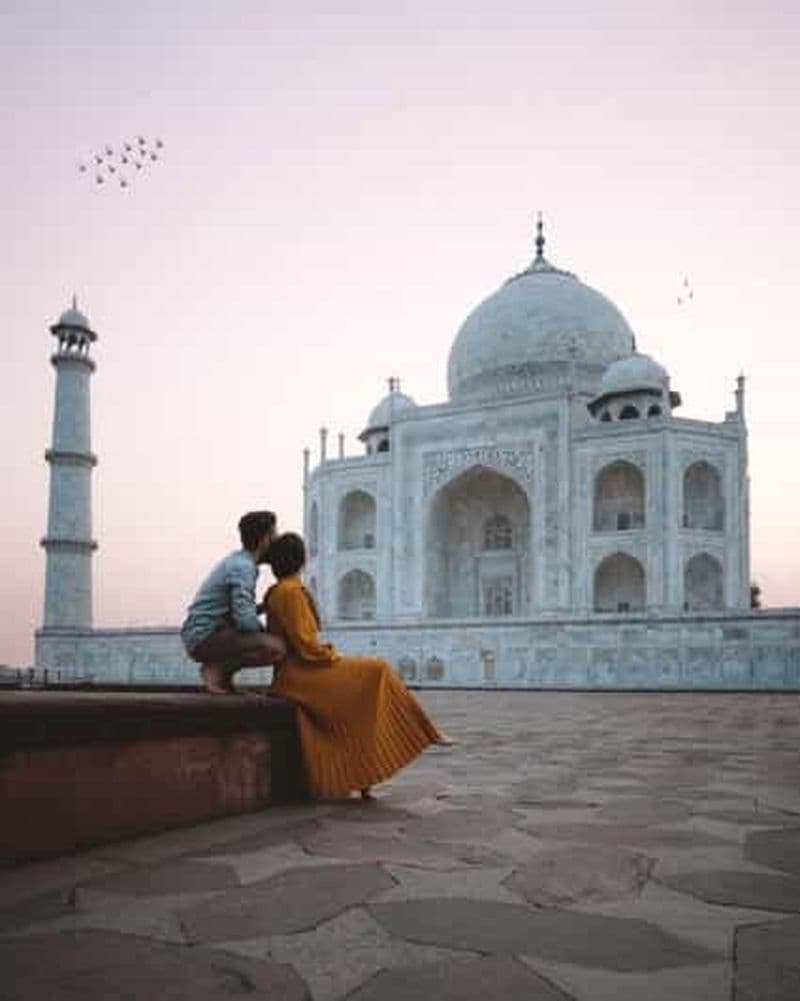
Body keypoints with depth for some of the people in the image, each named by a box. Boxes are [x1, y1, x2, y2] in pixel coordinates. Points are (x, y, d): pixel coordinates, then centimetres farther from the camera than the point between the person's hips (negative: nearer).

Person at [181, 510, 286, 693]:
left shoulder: (238, 561, 14)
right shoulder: (243, 566, -16)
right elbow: (245, 619, -23)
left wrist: (264, 607, 4)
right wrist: (266, 633, -4)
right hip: (204, 638, -10)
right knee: (276, 648, -25)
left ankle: (222, 674, 10)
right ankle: (216, 670, -10)